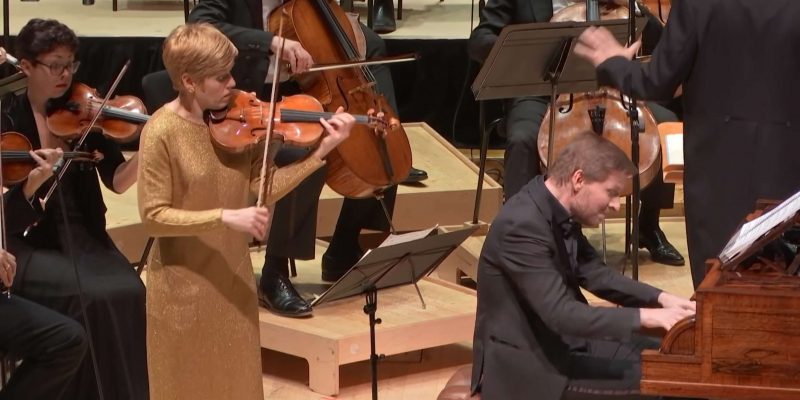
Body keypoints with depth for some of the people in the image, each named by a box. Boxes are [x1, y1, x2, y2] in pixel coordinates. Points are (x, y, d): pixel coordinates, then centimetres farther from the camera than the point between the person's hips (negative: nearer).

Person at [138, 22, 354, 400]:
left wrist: (322, 151, -14)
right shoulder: (162, 132, -20)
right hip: (184, 284, -5)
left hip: (233, 276, 5)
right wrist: (225, 216, -29)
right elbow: (153, 216, -20)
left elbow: (264, 186, -5)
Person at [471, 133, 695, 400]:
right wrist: (647, 317, -30)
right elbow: (562, 314, -31)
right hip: (526, 361, -10)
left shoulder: (560, 211, 3)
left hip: (560, 340, 10)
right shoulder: (522, 225, -26)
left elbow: (593, 273, 15)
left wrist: (660, 298, 3)